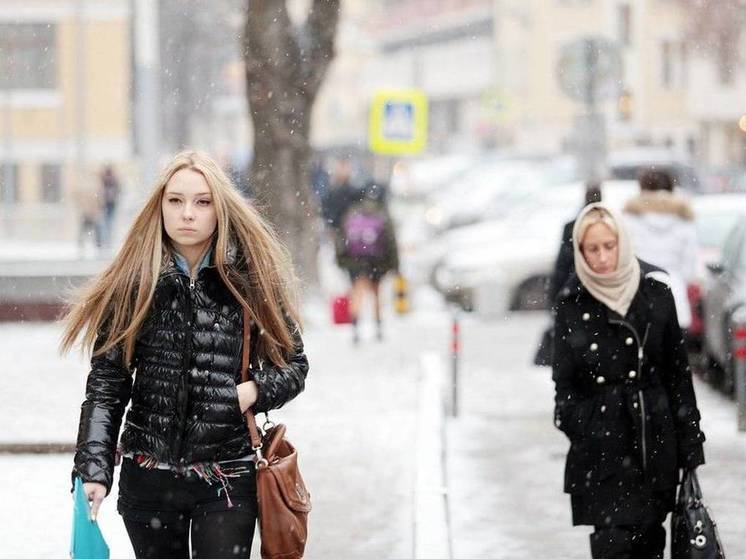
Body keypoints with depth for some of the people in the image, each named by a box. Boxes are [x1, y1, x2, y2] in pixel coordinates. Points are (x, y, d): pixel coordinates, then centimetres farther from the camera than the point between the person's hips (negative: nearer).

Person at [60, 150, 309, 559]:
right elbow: (106, 385, -1)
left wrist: (254, 391, -13)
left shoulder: (251, 280, -1)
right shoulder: (133, 284, -1)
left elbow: (294, 364, 8)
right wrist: (93, 471, -11)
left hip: (228, 479, -1)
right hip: (147, 477, 1)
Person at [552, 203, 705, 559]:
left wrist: (690, 442, 4)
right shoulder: (573, 302, -1)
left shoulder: (654, 291, 2)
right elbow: (564, 380, 3)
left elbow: (677, 369, 6)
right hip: (600, 445, -2)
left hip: (654, 436, 2)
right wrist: (573, 419, -14)